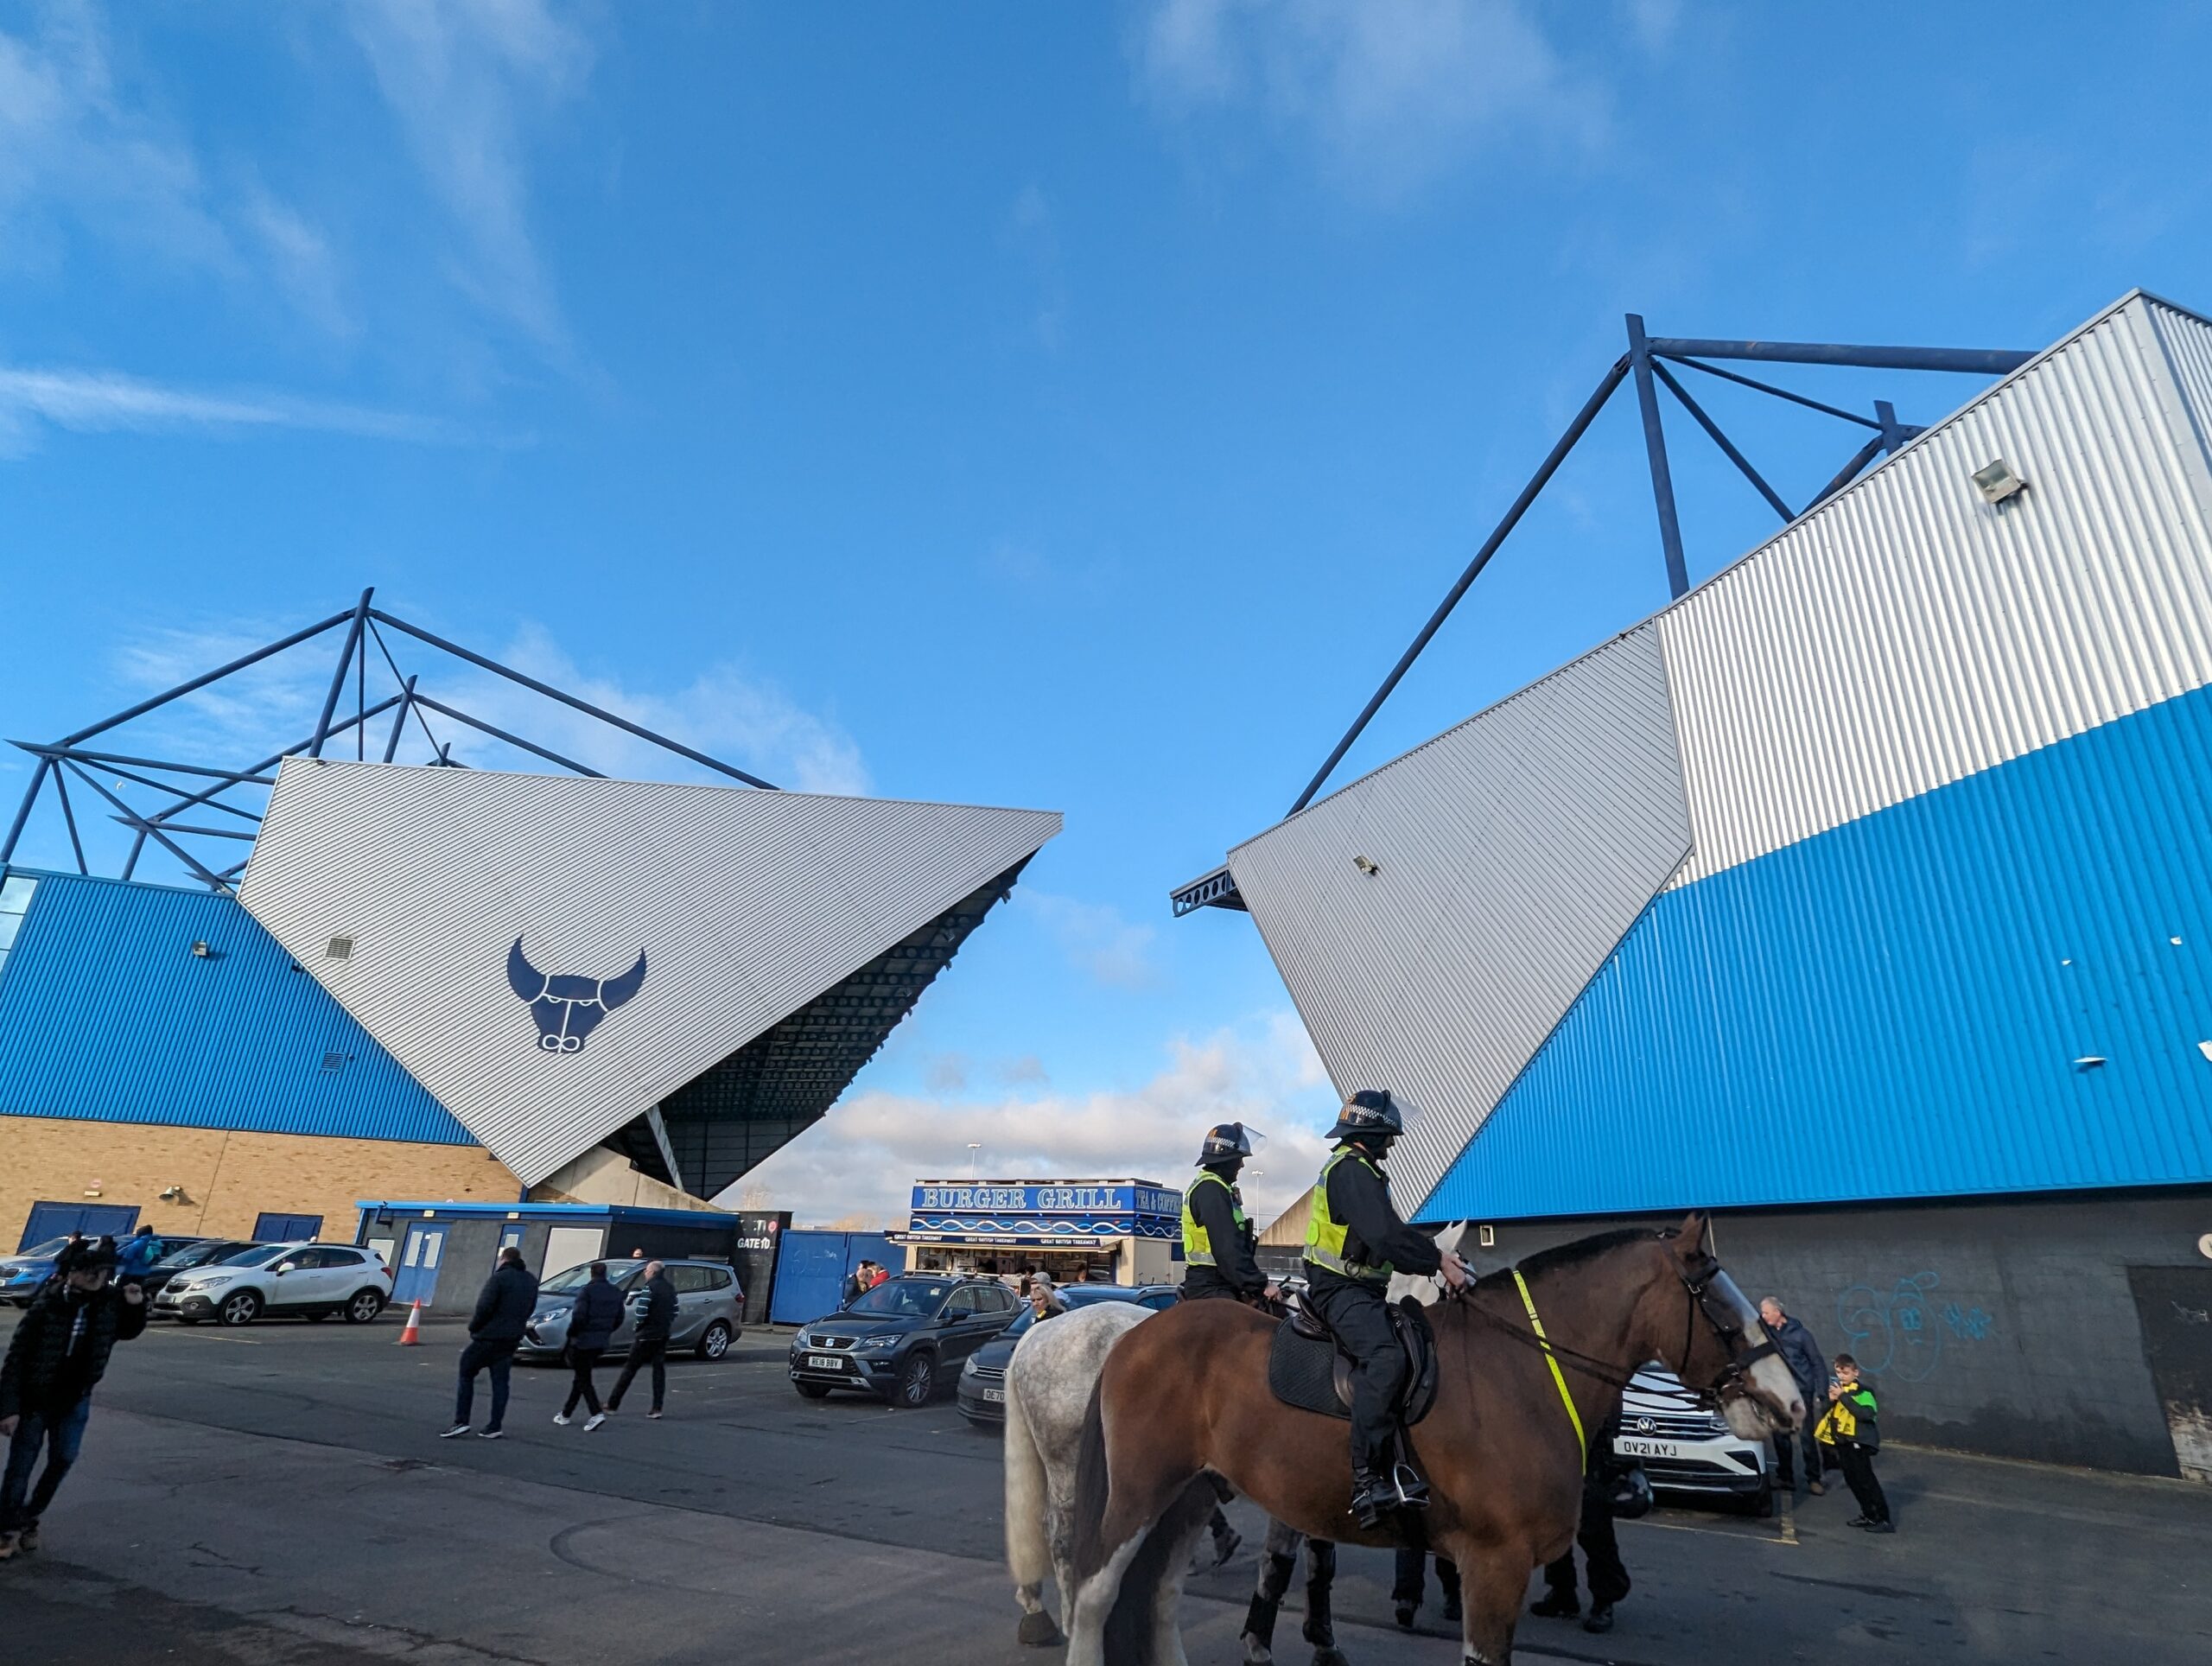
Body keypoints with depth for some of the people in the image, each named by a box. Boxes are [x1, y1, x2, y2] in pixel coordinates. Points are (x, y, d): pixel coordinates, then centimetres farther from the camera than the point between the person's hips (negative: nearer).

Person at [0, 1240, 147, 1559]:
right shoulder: (47, 1306, -23)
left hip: (75, 1398, 3)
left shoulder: (110, 1302, -10)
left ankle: (30, 1517, 26)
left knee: (64, 1459, 3)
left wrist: (136, 1306, -12)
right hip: (35, 1398, -3)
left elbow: (128, 1332, 9)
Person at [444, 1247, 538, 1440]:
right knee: (500, 1381, 10)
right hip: (512, 1339, 6)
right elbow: (530, 1309, 12)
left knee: (466, 1373, 8)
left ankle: (461, 1422, 3)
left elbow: (484, 1307, -18)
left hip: (490, 1336, -6)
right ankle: (495, 1426, 9)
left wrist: (473, 1326, -2)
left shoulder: (499, 1278, -14)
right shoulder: (531, 1280, 9)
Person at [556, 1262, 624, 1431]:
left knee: (583, 1379, -1)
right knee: (582, 1377, 20)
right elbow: (619, 1318, 8)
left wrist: (571, 1333, -5)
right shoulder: (616, 1293, 7)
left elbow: (579, 1316, -21)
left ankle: (596, 1414, -15)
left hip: (583, 1341, -7)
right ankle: (566, 1414, 29)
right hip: (602, 1343, 7)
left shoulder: (586, 1291, -14)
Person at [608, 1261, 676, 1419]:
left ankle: (613, 1404, 12)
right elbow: (675, 1311, 13)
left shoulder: (649, 1288, -13)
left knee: (630, 1369, 5)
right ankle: (657, 1408, 2)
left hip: (647, 1335, -6)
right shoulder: (670, 1287, 9)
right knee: (659, 1370, 7)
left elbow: (642, 1311, -19)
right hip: (663, 1335, 6)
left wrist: (637, 1327, -3)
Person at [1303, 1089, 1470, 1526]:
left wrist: (1434, 1254, 9)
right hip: (1341, 1290, -11)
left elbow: (1386, 1233, 19)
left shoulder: (1355, 1169, 19)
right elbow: (1386, 1235, -26)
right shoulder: (1353, 1171, -16)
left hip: (1360, 1288, 11)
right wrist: (1437, 1261, -19)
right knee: (1385, 1358, -30)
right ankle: (1368, 1481, -31)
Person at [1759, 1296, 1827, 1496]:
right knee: (1781, 1436, 7)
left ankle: (1813, 1479, 14)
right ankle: (1785, 1477, 18)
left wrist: (1821, 1392, -7)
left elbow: (1816, 1362, -3)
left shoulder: (1799, 1333, -8)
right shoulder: (1765, 1331, 0)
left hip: (1802, 1390, -3)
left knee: (1806, 1436, 2)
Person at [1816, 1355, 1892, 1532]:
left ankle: (1884, 1520, 3)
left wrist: (1843, 1396, -26)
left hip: (1858, 1442, -8)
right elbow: (1826, 1414, 13)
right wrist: (1830, 1401, -8)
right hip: (1842, 1442, 8)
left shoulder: (1863, 1391, -12)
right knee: (1852, 1480, 12)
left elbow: (1865, 1414, -27)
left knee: (1866, 1480, -5)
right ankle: (1869, 1515, 24)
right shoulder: (1837, 1388, 10)